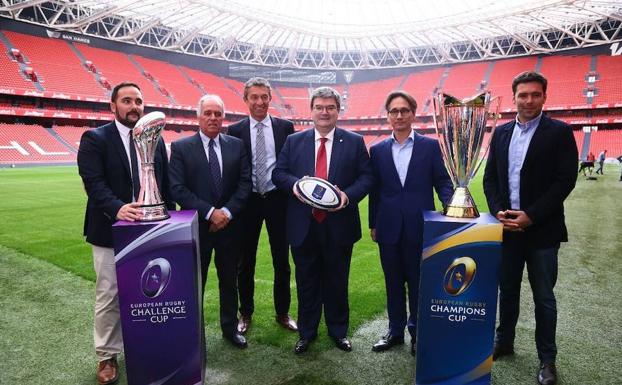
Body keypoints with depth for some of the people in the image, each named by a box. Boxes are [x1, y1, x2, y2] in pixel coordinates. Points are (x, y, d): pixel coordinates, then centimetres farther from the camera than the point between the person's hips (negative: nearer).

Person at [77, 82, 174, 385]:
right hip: (110, 231, -3)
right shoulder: (94, 139, -3)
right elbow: (93, 183, -15)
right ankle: (107, 356, 23)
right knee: (109, 297, 5)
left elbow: (165, 183, 11)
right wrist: (117, 208, -31)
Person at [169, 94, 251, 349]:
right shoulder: (181, 147, -4)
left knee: (230, 280, 15)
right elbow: (177, 189, -11)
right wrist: (209, 212, -17)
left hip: (230, 225, 3)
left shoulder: (236, 145, 3)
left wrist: (228, 211, -13)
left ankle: (230, 328, 33)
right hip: (196, 227, -2)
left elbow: (245, 183, 0)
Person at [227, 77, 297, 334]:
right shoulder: (235, 131, 1)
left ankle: (282, 313, 27)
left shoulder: (285, 127, 3)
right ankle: (246, 314, 29)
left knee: (282, 261, 10)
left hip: (278, 199, 1)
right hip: (247, 201, 0)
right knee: (245, 262, 11)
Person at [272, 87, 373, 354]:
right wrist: (294, 184, -16)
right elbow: (278, 173, 5)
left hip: (339, 225, 0)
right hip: (304, 225, 1)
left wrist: (348, 195, -17)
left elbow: (367, 177, 1)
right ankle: (306, 332, 32)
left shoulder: (354, 142, 2)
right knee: (306, 281, 13)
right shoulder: (294, 141, 6)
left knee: (337, 281, 14)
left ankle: (338, 331, 35)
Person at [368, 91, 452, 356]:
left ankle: (417, 332, 27)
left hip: (420, 227, -2)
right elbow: (375, 190, 8)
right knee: (393, 283, 13)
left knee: (418, 283, 10)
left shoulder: (431, 146, 2)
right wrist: (373, 224, 8)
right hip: (389, 228, 2)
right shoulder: (377, 150, 7)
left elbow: (442, 181, 2)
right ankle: (395, 330, 29)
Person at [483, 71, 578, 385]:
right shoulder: (501, 133, 9)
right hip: (507, 226, 4)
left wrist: (531, 216, -16)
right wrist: (498, 211, -7)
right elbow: (490, 177, 9)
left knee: (543, 297, 6)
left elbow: (565, 180, -10)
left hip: (542, 229, -4)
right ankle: (504, 342, 32)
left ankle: (547, 359, 22)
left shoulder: (560, 132, -4)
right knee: (507, 289, 15)